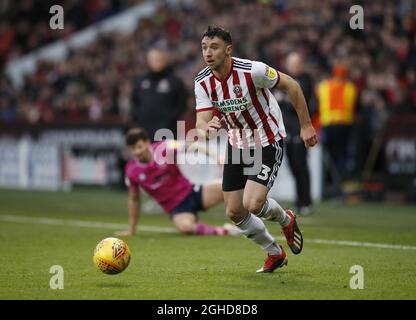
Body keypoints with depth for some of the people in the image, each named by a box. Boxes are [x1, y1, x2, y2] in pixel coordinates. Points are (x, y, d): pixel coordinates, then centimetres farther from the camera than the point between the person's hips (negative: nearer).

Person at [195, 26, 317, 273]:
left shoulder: (252, 71, -24)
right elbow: (201, 123, -14)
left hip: (268, 142, -6)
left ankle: (285, 220, 17)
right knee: (234, 212, 4)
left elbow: (291, 85, -12)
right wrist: (207, 129, -40)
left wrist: (306, 125, -9)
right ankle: (275, 253, 27)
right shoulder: (203, 83, -10)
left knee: (253, 204, -20)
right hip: (237, 144, 6)